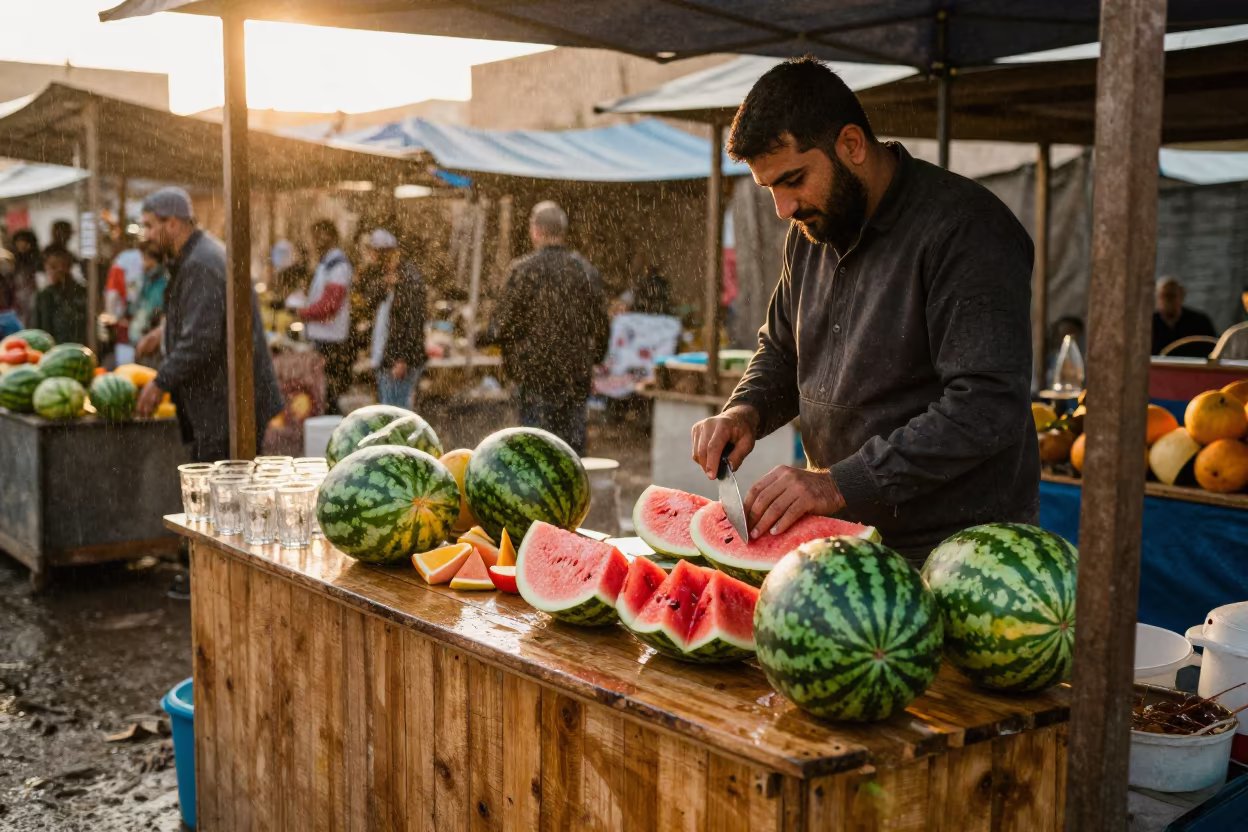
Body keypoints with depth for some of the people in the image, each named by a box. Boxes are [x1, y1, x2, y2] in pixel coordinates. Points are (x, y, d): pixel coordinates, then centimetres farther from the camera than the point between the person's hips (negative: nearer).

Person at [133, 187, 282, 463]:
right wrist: (167, 329, 23)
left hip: (227, 406, -11)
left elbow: (200, 342, -24)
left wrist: (160, 383, -16)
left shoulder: (201, 266, -18)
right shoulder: (206, 252, 15)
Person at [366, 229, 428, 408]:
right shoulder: (387, 275, 15)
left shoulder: (410, 279, -15)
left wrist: (403, 360, -22)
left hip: (400, 361, -10)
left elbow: (415, 322, -19)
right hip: (384, 360, 10)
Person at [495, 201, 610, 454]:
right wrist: (592, 357, 21)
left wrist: (509, 361, 8)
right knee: (573, 441, 9)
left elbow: (506, 321, -6)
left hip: (536, 369, -3)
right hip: (577, 371, 3)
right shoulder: (583, 270, 4)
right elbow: (601, 323, 9)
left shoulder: (523, 269, -7)